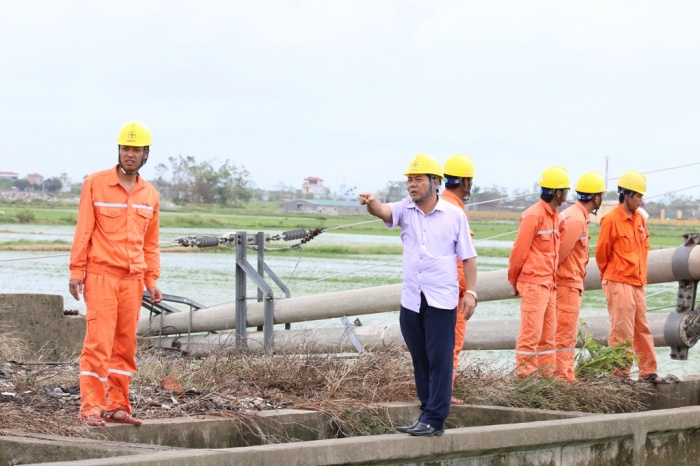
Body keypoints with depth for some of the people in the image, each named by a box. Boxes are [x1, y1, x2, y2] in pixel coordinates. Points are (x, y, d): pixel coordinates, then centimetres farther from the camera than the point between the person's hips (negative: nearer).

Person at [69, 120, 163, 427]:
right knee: (99, 341, -9)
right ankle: (91, 407, -8)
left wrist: (152, 281, 11)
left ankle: (116, 405, 10)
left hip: (133, 278, 5)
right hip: (101, 274, -5)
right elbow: (83, 230, -3)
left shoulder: (150, 194, 12)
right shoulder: (95, 184, -1)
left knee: (125, 343, 4)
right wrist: (76, 271, -8)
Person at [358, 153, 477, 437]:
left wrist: (471, 292, -5)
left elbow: (468, 257, 3)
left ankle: (435, 420, -3)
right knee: (420, 360, 11)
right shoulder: (405, 210, 6)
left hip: (441, 299, -4)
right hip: (411, 299, 4)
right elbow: (384, 212, -15)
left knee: (440, 360, -5)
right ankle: (427, 412, 19)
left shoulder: (454, 215, -1)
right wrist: (371, 203, -38)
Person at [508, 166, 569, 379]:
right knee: (531, 333, -8)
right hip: (533, 284, -9)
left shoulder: (554, 216, 14)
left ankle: (547, 374, 15)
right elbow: (519, 251, -10)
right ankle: (524, 376, -5)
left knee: (548, 334, 11)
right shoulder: (534, 215, -14)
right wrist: (514, 281, -2)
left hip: (549, 285, 9)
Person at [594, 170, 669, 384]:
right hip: (618, 283, -8)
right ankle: (619, 373, 2)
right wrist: (610, 275, 5)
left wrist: (641, 274, 16)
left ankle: (648, 372, 18)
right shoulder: (611, 220, -13)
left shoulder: (639, 218, 10)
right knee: (622, 331, -5)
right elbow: (601, 253, -7)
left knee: (642, 328, 12)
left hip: (637, 282, 8)